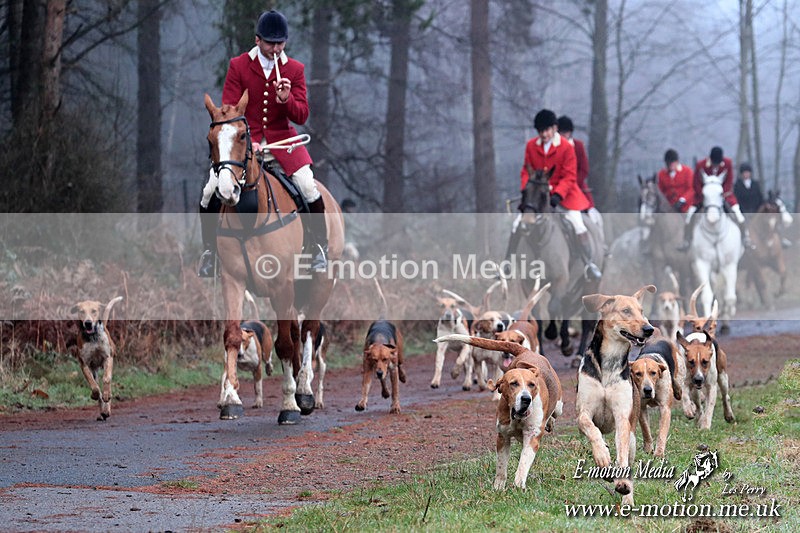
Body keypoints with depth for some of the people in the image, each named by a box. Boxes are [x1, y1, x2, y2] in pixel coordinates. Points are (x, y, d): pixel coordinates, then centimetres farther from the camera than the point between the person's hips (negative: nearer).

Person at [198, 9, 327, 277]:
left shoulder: (295, 69, 1)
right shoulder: (238, 66, -3)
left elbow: (301, 116, -1)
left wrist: (287, 100, -23)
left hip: (282, 141, 1)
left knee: (310, 191, -16)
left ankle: (321, 247, 6)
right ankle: (209, 251, 8)